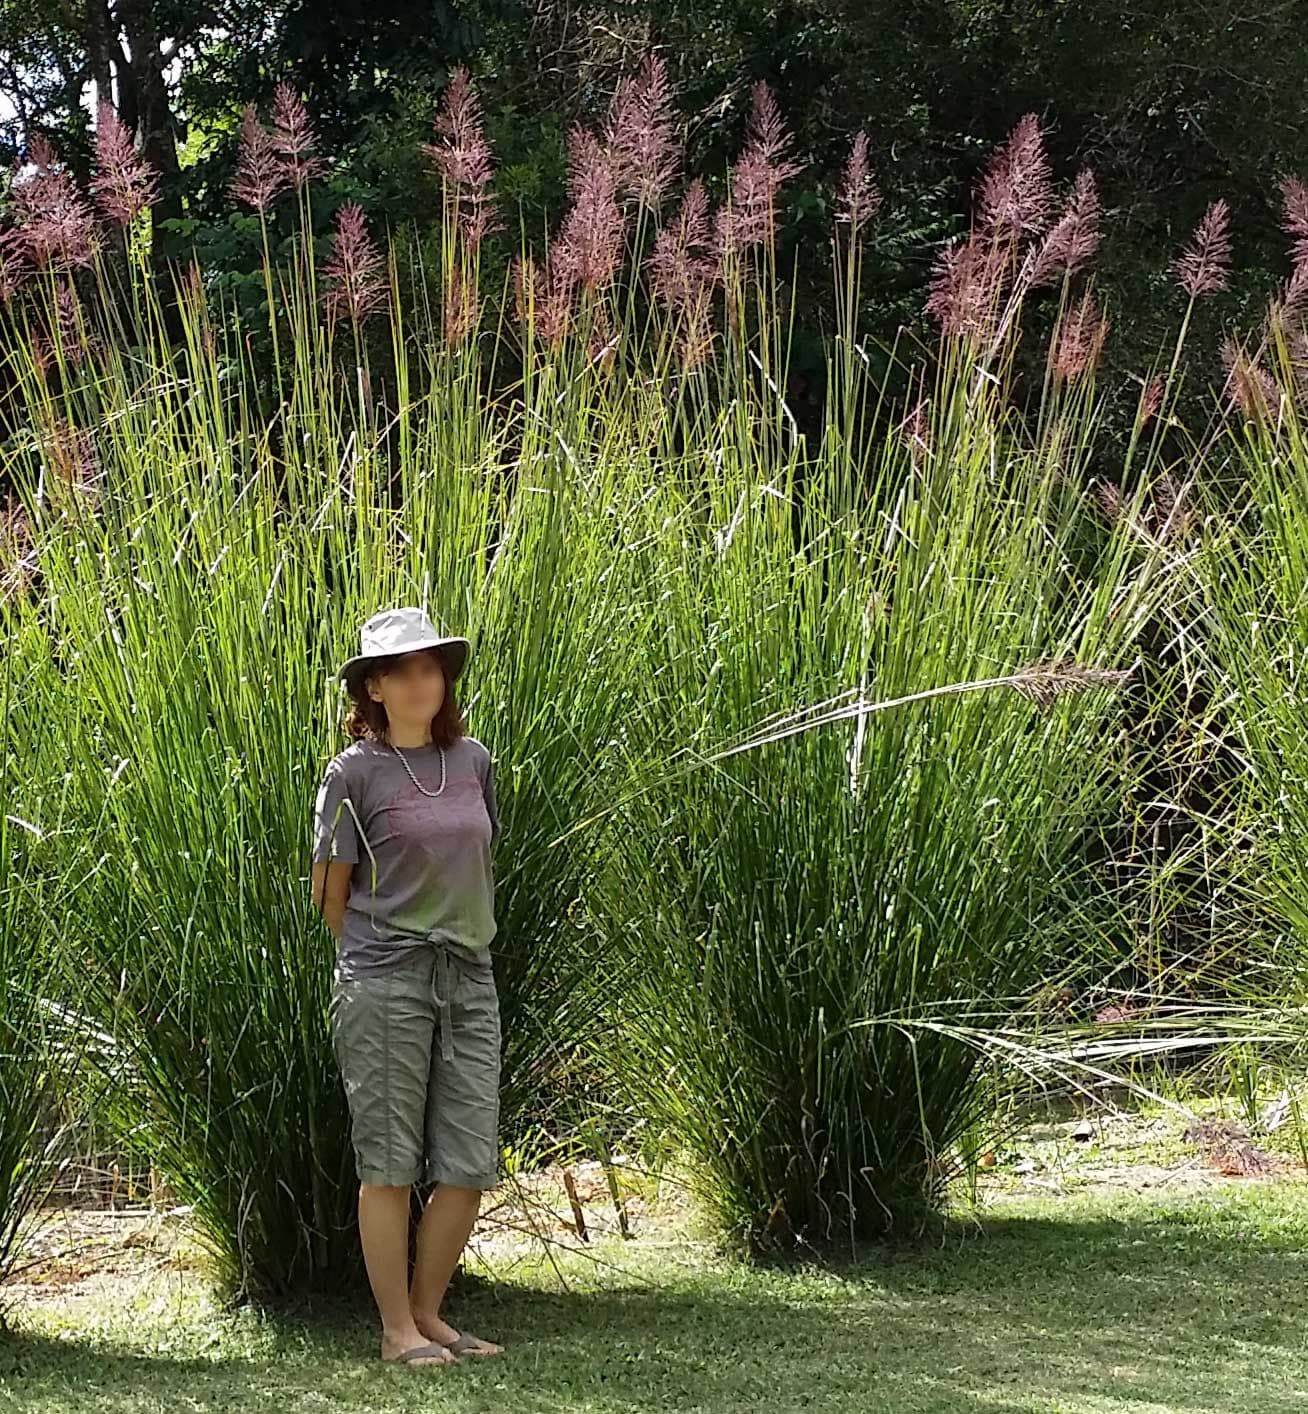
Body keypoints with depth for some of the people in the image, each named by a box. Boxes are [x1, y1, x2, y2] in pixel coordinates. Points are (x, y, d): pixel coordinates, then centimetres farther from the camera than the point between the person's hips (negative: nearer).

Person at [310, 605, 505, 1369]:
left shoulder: (473, 760, 9)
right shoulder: (355, 772, -4)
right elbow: (330, 892, 1)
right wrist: (383, 951, 6)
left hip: (470, 977, 5)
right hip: (385, 983, -5)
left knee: (470, 1165, 4)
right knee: (390, 1163, 0)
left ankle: (429, 1311, 18)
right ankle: (398, 1329, 7)